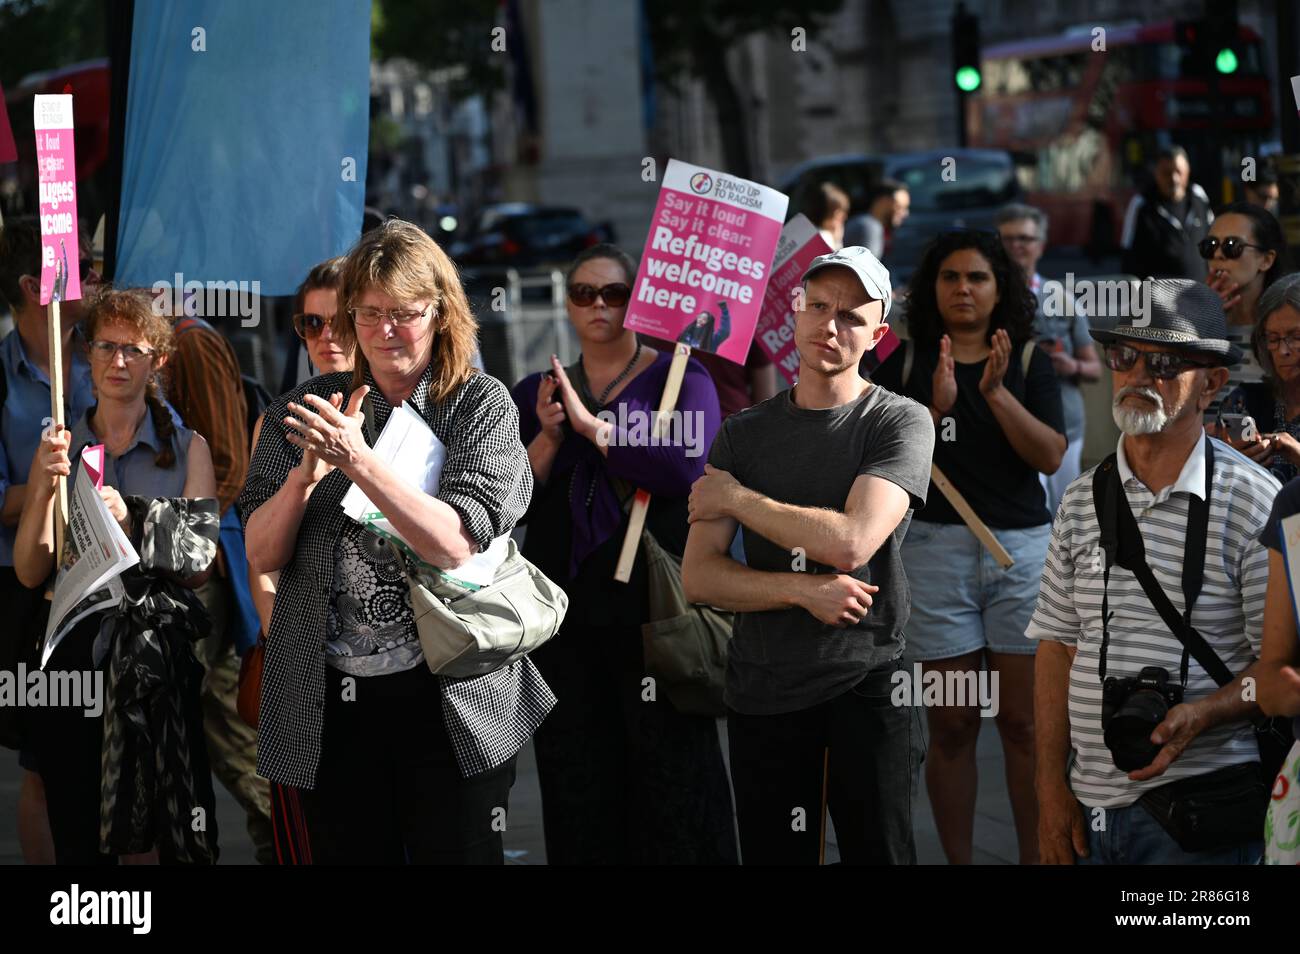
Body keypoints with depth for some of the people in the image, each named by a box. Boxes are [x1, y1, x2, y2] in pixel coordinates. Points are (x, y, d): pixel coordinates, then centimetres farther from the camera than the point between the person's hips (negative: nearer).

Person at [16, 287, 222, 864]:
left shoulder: (188, 450, 5)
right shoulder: (59, 450, 9)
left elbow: (199, 565, -2)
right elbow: (30, 573, 1)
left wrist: (134, 524, -19)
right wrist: (42, 491, -15)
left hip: (157, 662, -2)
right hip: (73, 660, 2)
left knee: (176, 838, -4)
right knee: (79, 840, 3)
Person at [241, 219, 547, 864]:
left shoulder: (481, 406, 0)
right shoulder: (304, 412, 6)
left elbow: (455, 544, -15)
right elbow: (261, 556, 1)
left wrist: (358, 460, -23)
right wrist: (306, 473, -17)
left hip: (454, 699, -2)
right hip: (330, 700, 2)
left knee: (457, 854, 2)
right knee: (349, 855, 8)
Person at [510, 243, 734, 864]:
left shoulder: (679, 376, 3)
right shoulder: (536, 392, 14)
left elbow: (686, 465, -15)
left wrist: (592, 424, -15)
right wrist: (548, 438, -9)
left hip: (655, 600, -4)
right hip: (565, 605, 4)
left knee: (669, 768, -5)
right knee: (577, 778, 5)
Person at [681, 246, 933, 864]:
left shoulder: (901, 422, -3)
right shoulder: (743, 434, 7)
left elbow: (850, 541, -19)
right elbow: (698, 578, 0)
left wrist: (733, 497, -6)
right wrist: (804, 591, -16)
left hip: (867, 684, -3)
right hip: (762, 690, 3)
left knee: (880, 852, 1)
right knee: (774, 857, 8)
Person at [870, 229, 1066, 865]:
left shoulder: (1030, 361, 6)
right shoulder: (904, 365, 5)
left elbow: (1050, 456, -4)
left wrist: (996, 392, -16)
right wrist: (936, 407, -16)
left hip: (1022, 548, 0)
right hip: (936, 549, 0)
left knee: (1024, 724, 2)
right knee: (952, 727, 2)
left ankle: (1035, 858, 9)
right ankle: (957, 860, 10)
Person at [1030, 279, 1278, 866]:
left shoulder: (1255, 503, -6)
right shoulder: (1082, 501, 9)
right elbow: (1057, 648, 11)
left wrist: (1200, 714, -23)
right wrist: (1053, 791, 5)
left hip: (1200, 808, -4)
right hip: (1092, 806, 5)